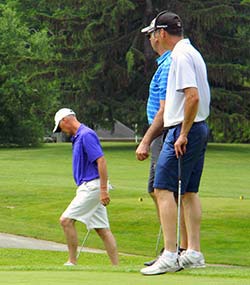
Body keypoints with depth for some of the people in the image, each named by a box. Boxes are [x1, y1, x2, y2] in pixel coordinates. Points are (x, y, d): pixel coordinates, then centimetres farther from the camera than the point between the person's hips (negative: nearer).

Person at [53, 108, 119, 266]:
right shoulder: (78, 136, 18)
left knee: (66, 220, -10)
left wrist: (103, 190, -24)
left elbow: (101, 161, -22)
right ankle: (116, 266, 5)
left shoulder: (86, 135, -14)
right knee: (102, 229, 6)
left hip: (92, 186, -10)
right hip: (89, 187, 10)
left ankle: (72, 262, -4)